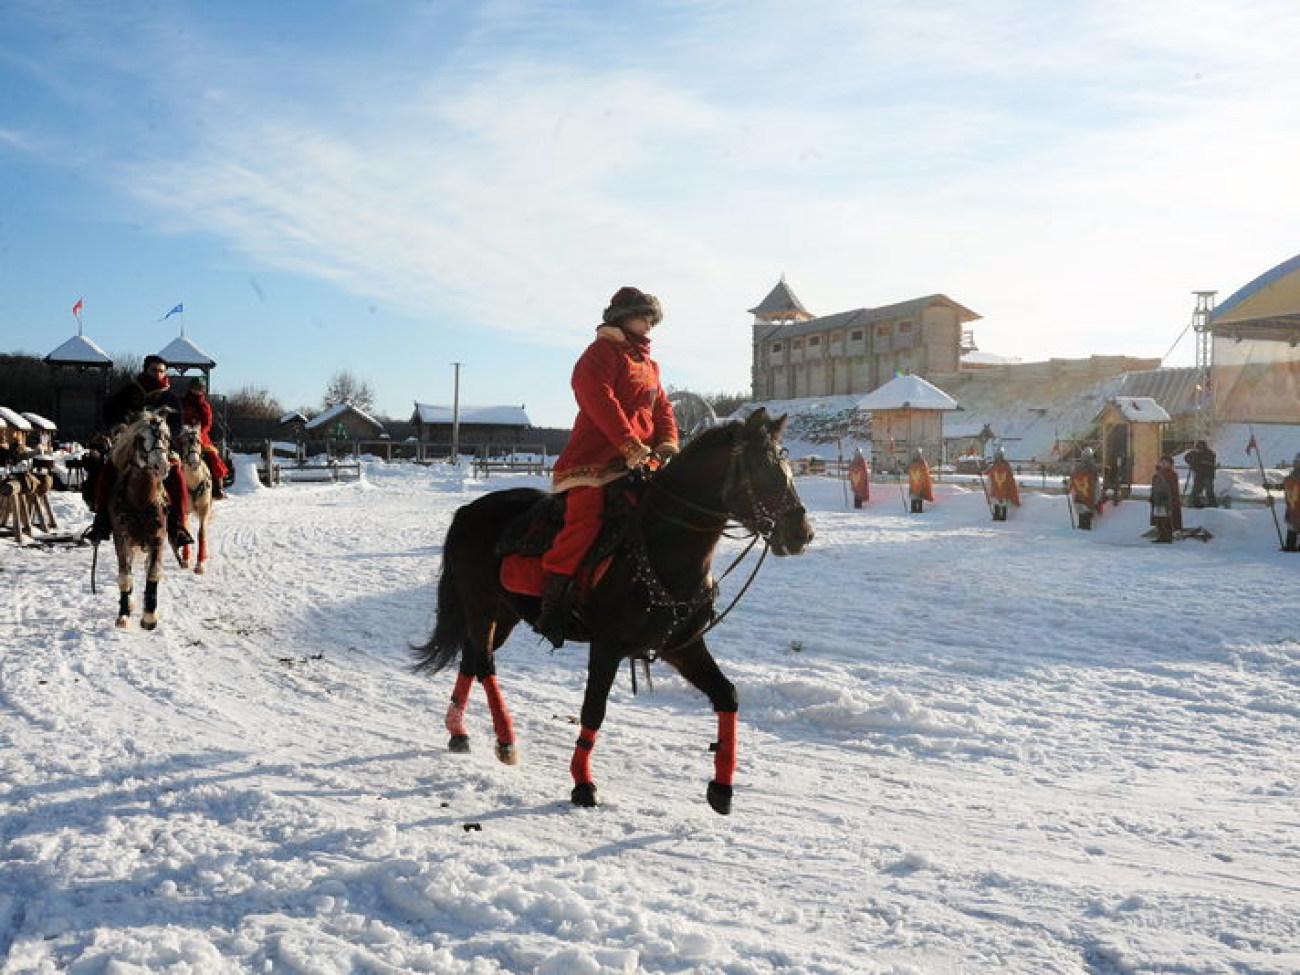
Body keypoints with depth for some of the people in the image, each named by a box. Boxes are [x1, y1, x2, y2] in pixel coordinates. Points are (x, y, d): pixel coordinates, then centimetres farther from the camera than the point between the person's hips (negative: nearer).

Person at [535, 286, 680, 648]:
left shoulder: (649, 364, 26)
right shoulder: (603, 351, -3)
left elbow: (663, 408, 21)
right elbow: (599, 398, -16)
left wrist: (667, 445, 0)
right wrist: (631, 446, -23)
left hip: (641, 460, 9)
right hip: (595, 458, -9)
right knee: (585, 517, -24)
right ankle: (551, 603, -21)